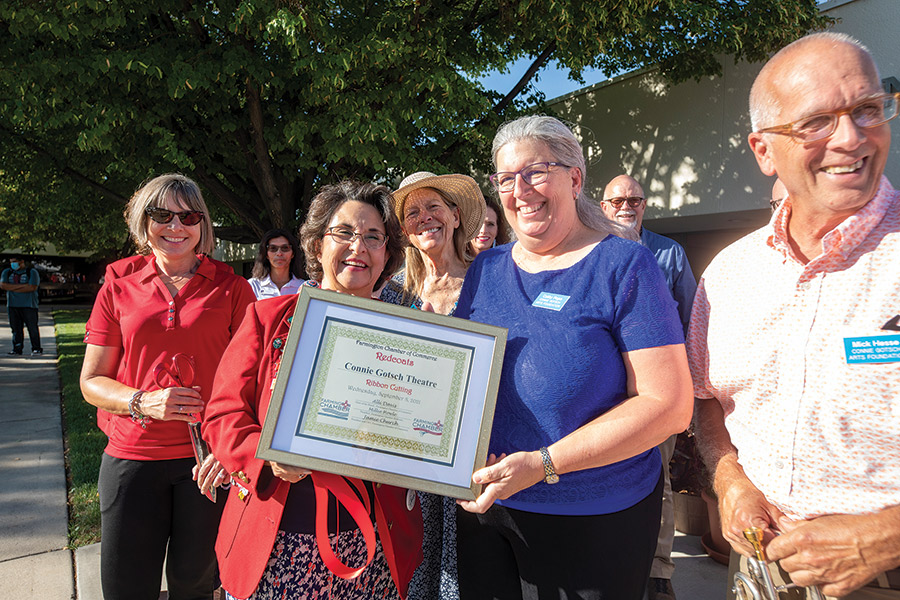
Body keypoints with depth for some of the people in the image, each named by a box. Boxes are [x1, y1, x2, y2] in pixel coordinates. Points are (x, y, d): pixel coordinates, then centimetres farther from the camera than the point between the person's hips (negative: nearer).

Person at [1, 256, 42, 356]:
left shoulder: (32, 272, 0)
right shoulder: (7, 272, 13)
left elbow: (32, 287, -13)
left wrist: (12, 288, -7)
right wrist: (22, 285, -11)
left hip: (28, 305, -4)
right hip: (12, 305, 4)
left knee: (32, 327, -6)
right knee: (16, 328, 4)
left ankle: (36, 348, -2)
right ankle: (17, 348, 10)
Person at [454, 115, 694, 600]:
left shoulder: (624, 267, -11)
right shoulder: (485, 269, 4)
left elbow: (668, 405, -17)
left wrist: (542, 464, -22)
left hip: (592, 522, -4)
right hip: (483, 505, 5)